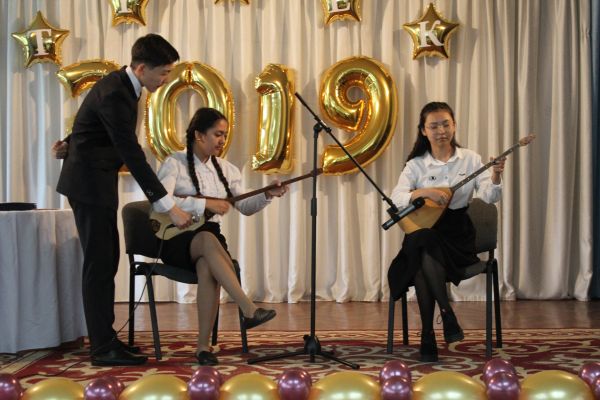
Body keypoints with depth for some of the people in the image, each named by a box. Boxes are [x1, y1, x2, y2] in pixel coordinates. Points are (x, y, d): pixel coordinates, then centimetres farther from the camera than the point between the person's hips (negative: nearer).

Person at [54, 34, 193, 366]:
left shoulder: (122, 84, 6)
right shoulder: (115, 94, -25)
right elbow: (133, 157, -28)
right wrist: (170, 207, -28)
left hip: (96, 182, 10)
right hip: (89, 184, -10)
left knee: (106, 261, 11)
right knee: (100, 264, -7)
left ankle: (104, 338, 19)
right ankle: (103, 348, -2)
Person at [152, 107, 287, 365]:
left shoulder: (226, 170, 13)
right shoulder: (175, 164, -3)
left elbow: (245, 207, 14)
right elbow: (159, 202, -19)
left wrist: (267, 195, -5)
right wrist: (205, 204, -21)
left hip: (210, 239, 4)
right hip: (177, 240, -3)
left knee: (207, 267, -34)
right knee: (208, 239, -39)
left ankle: (203, 345, -30)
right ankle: (249, 310, -43)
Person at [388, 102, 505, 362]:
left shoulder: (470, 159, 5)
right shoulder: (416, 164, 4)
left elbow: (489, 197, -7)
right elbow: (396, 199, -10)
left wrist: (495, 177, -27)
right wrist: (425, 192, -27)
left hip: (457, 233, -1)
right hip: (424, 232, 1)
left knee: (425, 257, -31)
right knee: (422, 259, -34)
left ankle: (428, 338, -20)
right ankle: (447, 314, -16)